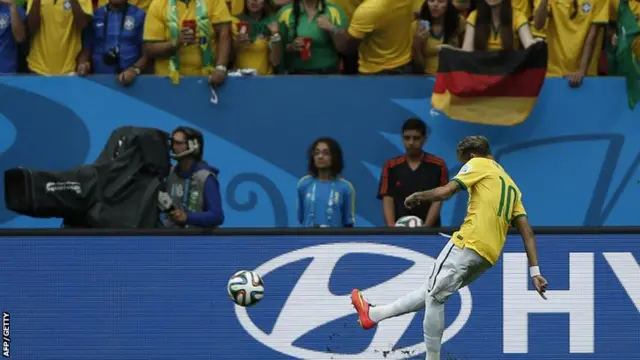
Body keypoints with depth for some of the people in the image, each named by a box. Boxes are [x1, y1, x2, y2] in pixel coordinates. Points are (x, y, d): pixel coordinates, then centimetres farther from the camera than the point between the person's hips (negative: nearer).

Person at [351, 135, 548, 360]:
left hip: (469, 243, -8)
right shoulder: (511, 186, 24)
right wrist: (534, 272, 10)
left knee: (435, 296, 0)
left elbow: (446, 192, -10)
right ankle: (374, 314, 25)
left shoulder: (478, 164, 4)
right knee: (432, 291, 15)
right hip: (489, 255, 8)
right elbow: (527, 232, 15)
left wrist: (416, 197, 8)